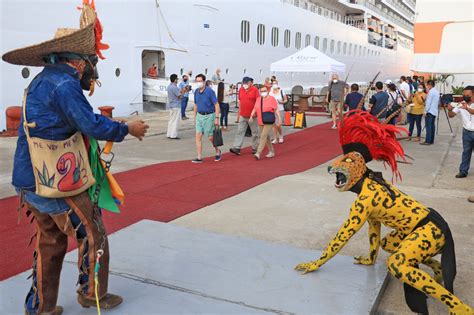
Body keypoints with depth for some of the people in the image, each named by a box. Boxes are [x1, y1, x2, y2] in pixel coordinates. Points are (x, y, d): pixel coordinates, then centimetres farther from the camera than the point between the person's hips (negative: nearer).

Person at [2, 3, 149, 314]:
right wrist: (127, 129, -6)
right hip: (59, 183, -9)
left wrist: (113, 124, 19)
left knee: (49, 241, 18)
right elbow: (91, 125, -20)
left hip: (32, 180, 9)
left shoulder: (41, 81, 14)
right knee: (92, 235, 8)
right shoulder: (64, 83, -17)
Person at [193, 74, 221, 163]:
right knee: (198, 136, -2)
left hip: (209, 116, -5)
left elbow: (216, 105, -12)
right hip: (199, 115, 5)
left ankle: (218, 151, 29)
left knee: (210, 137, 2)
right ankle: (199, 157, 2)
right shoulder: (196, 92, 5)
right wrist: (195, 117, 17)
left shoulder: (210, 91, -13)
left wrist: (217, 118, -17)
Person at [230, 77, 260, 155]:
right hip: (243, 116, 4)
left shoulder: (255, 90, -7)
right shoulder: (241, 90, 7)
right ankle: (237, 148, 0)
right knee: (240, 131, 1)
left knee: (255, 132, 6)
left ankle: (255, 148, 16)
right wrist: (238, 113, 15)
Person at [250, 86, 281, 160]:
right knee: (266, 137, 13)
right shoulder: (258, 99, 11)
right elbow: (255, 109, 12)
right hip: (261, 122, 6)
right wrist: (252, 116, -4)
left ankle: (258, 153, -17)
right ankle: (271, 152, 27)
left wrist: (278, 118, -11)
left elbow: (276, 109, -5)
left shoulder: (272, 99, -4)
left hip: (269, 122, -6)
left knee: (263, 136, -13)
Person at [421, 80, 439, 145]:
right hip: (435, 111, 9)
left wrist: (426, 111, -13)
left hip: (430, 111, -9)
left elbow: (428, 102, -17)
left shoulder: (431, 92, -14)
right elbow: (438, 102, 22)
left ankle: (428, 141, -10)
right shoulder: (437, 92, 15)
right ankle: (431, 140, 14)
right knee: (432, 126, 11)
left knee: (428, 126, -8)